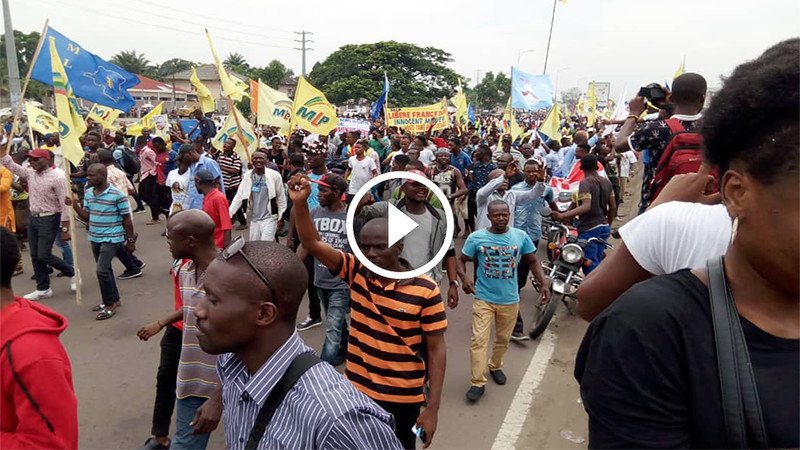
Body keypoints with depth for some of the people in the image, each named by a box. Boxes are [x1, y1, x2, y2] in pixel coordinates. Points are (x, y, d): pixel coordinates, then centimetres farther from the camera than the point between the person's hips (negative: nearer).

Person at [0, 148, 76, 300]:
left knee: (43, 255, -8)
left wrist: (65, 229, -18)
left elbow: (64, 204, -16)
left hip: (49, 219, -8)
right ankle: (43, 289, 20)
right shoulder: (30, 173, 5)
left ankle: (72, 273, 15)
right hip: (33, 218, 8)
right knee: (35, 256, 10)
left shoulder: (56, 178, -16)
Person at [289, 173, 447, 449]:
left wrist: (432, 409, -12)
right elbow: (312, 245, -16)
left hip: (402, 397, -3)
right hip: (355, 388, 3)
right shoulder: (356, 272, -7)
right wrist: (300, 203, -32)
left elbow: (436, 350, -11)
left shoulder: (425, 291, -16)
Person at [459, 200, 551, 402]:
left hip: (509, 299, 2)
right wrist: (464, 279, -17)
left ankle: (495, 366, 44)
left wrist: (544, 283, -7)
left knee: (503, 339, 19)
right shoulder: (476, 237, -9)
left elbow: (533, 262, 6)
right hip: (483, 298, -2)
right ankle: (478, 383, 3)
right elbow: (462, 260, 1)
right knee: (479, 340, -7)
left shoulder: (521, 236, -4)